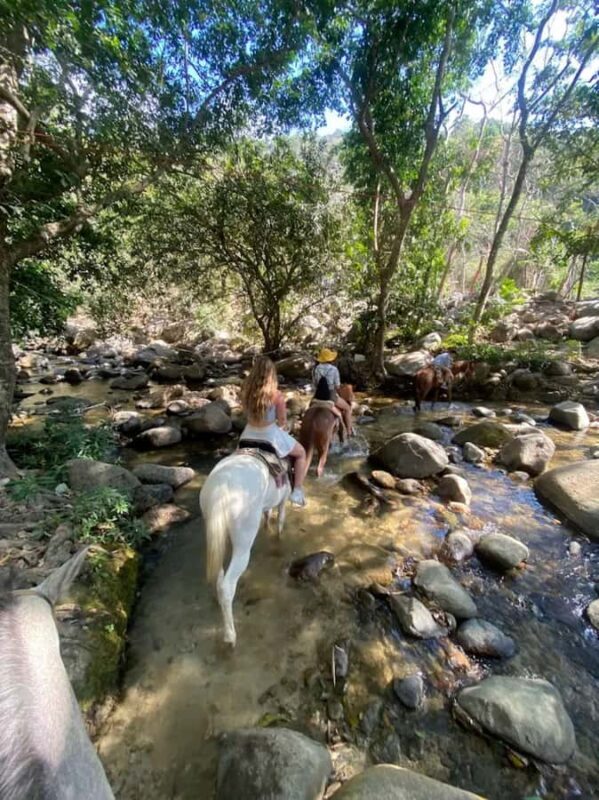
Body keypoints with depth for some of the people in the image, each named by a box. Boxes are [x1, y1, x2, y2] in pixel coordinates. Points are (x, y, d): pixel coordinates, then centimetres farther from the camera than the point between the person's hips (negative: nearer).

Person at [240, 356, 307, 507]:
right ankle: (297, 492, 15)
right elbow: (283, 422, -12)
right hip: (271, 435, -4)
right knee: (301, 453, 21)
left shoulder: (245, 392, -9)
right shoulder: (276, 396, -22)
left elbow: (247, 413, 5)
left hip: (250, 434, 4)